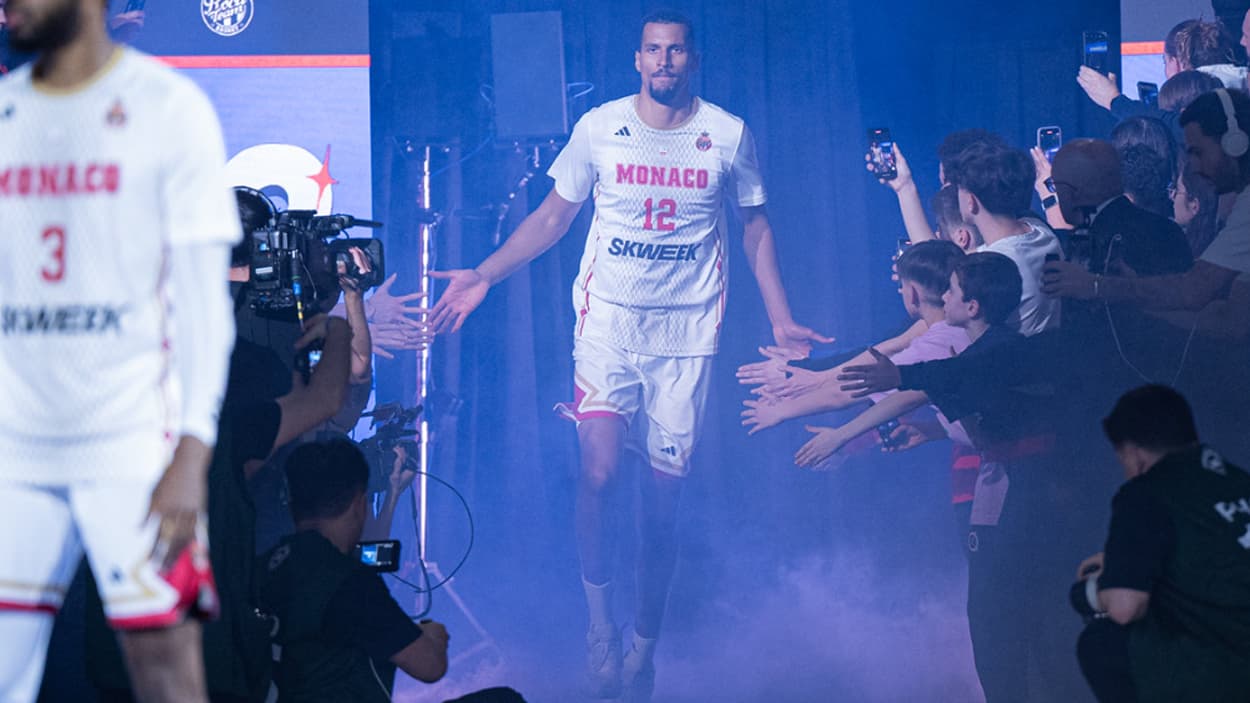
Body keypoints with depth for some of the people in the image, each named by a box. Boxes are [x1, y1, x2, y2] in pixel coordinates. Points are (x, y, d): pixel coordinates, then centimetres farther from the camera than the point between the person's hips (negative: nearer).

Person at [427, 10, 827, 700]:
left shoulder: (728, 135, 1)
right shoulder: (599, 127, 1)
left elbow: (755, 226, 11)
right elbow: (553, 215, 8)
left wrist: (780, 318, 6)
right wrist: (483, 276, 0)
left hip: (686, 332, 1)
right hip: (609, 321, 0)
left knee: (664, 492, 3)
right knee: (600, 472, -16)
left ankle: (644, 645, 17)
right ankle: (600, 621, 4)